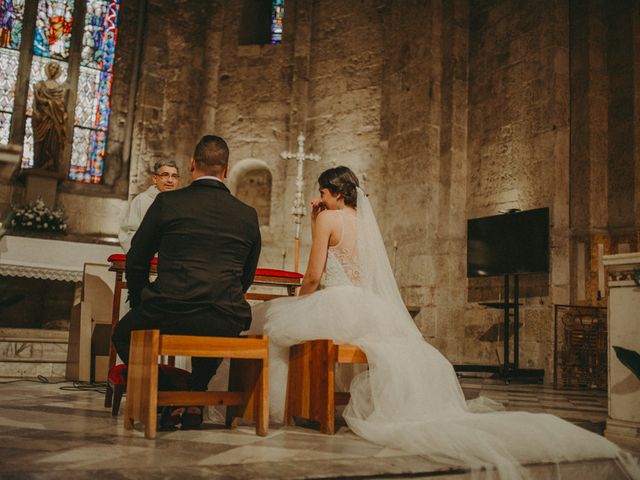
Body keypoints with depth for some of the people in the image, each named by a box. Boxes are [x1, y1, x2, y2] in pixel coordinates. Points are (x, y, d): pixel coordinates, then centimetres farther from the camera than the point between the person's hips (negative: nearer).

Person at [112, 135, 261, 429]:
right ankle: (195, 400, 27)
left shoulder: (167, 202, 2)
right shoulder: (248, 215, 9)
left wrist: (140, 303, 24)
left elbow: (136, 262, 8)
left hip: (170, 315, -3)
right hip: (227, 323, 4)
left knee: (123, 334, 27)